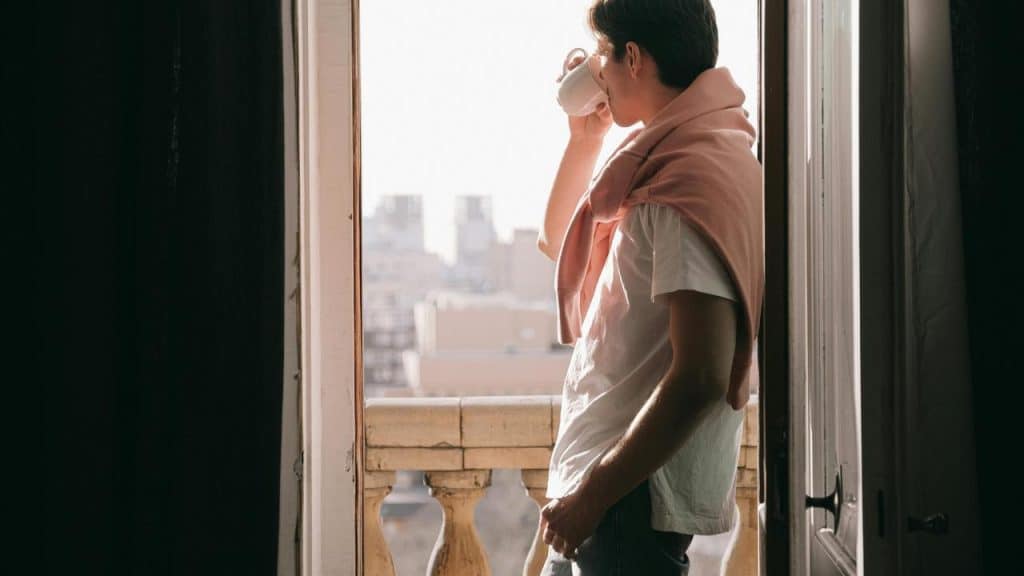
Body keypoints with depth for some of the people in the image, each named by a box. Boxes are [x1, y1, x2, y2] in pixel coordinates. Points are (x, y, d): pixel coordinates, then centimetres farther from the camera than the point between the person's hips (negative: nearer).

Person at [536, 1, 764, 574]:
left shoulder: (693, 178, -18)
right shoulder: (669, 158, 14)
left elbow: (701, 377, -25)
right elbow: (558, 243, 30)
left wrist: (594, 493, -20)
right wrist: (585, 135, 16)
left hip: (634, 500, -10)